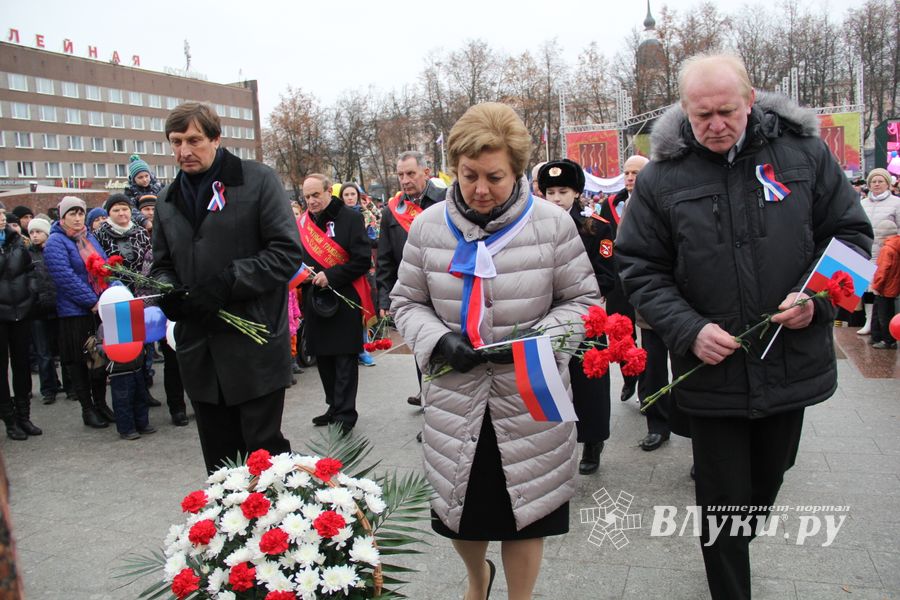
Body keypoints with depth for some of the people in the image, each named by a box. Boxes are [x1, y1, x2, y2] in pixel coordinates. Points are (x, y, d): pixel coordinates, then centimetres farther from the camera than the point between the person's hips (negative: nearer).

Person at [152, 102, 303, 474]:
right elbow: (162, 264, 22)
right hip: (199, 353, 6)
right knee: (218, 461, 14)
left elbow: (287, 252, -9)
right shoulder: (167, 199, 15)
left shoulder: (258, 181, -2)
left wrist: (226, 283, -19)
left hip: (255, 349, -5)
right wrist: (167, 291, -2)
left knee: (264, 451, 1)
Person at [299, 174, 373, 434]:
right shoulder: (303, 222, 11)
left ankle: (345, 415, 3)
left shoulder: (350, 218, -5)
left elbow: (363, 260, -11)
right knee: (323, 357, 12)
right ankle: (335, 407, 26)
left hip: (345, 300, -6)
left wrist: (330, 276, -16)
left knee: (345, 361, -2)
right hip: (315, 301, 6)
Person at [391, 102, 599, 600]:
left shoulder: (552, 224, -6)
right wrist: (438, 340, -13)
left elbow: (582, 300, 0)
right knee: (458, 512, 17)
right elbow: (406, 301, 7)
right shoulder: (428, 227, -1)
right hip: (455, 401, 2)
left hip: (530, 402, -2)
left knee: (525, 513, 12)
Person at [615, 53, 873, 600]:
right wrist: (688, 330, -17)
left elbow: (851, 234, 5)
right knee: (723, 501, 8)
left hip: (793, 363, 3)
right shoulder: (661, 177, -6)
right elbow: (640, 268, -4)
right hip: (712, 369, -2)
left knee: (768, 480, 24)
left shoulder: (804, 153, -2)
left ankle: (734, 546, 54)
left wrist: (817, 297, -13)